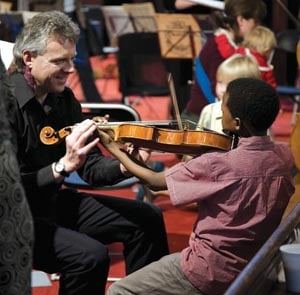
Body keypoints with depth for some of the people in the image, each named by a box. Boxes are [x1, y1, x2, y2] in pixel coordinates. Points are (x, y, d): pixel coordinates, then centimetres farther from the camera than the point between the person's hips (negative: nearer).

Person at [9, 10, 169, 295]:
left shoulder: (63, 97, 1)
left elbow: (90, 166, 3)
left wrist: (123, 166, -17)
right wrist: (63, 166, -36)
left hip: (54, 203, 8)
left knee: (147, 219, 5)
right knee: (90, 255, -29)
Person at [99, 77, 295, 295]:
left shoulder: (218, 164, -24)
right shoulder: (284, 156, -7)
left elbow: (154, 181, -10)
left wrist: (114, 148, 4)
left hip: (213, 274, -7)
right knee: (164, 263, 30)